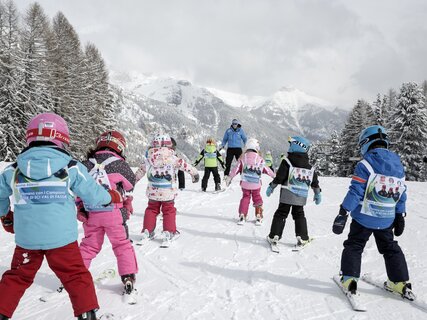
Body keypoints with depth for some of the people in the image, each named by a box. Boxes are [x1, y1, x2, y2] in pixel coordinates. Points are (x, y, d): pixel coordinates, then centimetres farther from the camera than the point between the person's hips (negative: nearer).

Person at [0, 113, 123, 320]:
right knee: (76, 277, 10)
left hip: (26, 238, 3)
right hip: (61, 237, -3)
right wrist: (113, 196, 18)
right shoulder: (71, 167, -7)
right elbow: (94, 196, -3)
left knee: (17, 277, 21)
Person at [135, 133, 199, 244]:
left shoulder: (149, 159, -1)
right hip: (168, 193, -3)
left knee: (151, 210, 17)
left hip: (153, 192, 3)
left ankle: (147, 231, 17)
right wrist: (195, 173, 10)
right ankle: (168, 232, 6)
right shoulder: (172, 158, -11)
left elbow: (140, 171, 9)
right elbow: (185, 166, -5)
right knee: (169, 210, 11)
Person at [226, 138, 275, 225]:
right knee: (257, 198, 14)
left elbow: (237, 169, 0)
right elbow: (266, 169, 4)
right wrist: (274, 175, 19)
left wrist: (230, 178, 8)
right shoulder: (259, 158, -4)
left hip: (245, 184, 1)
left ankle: (242, 215, 6)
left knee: (245, 198, 14)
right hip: (256, 184, -1)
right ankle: (259, 216, 13)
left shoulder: (243, 157, -1)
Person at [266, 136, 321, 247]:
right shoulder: (309, 167, 5)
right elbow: (314, 182, 10)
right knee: (299, 215, 15)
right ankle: (302, 237, 12)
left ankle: (274, 236, 6)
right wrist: (317, 193, 21)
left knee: (281, 213, 6)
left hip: (287, 195, -3)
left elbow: (279, 177, -11)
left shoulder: (287, 161, -10)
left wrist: (271, 187, 1)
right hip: (301, 196, 3)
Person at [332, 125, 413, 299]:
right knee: (390, 248, 20)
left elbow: (355, 192, -19)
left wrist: (343, 213, -16)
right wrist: (400, 216, 19)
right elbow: (401, 195, 10)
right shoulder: (398, 165, 5)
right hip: (387, 220, 5)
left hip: (364, 218, -5)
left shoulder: (365, 164, -15)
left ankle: (349, 279, 4)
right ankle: (401, 283, 23)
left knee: (354, 246, 9)